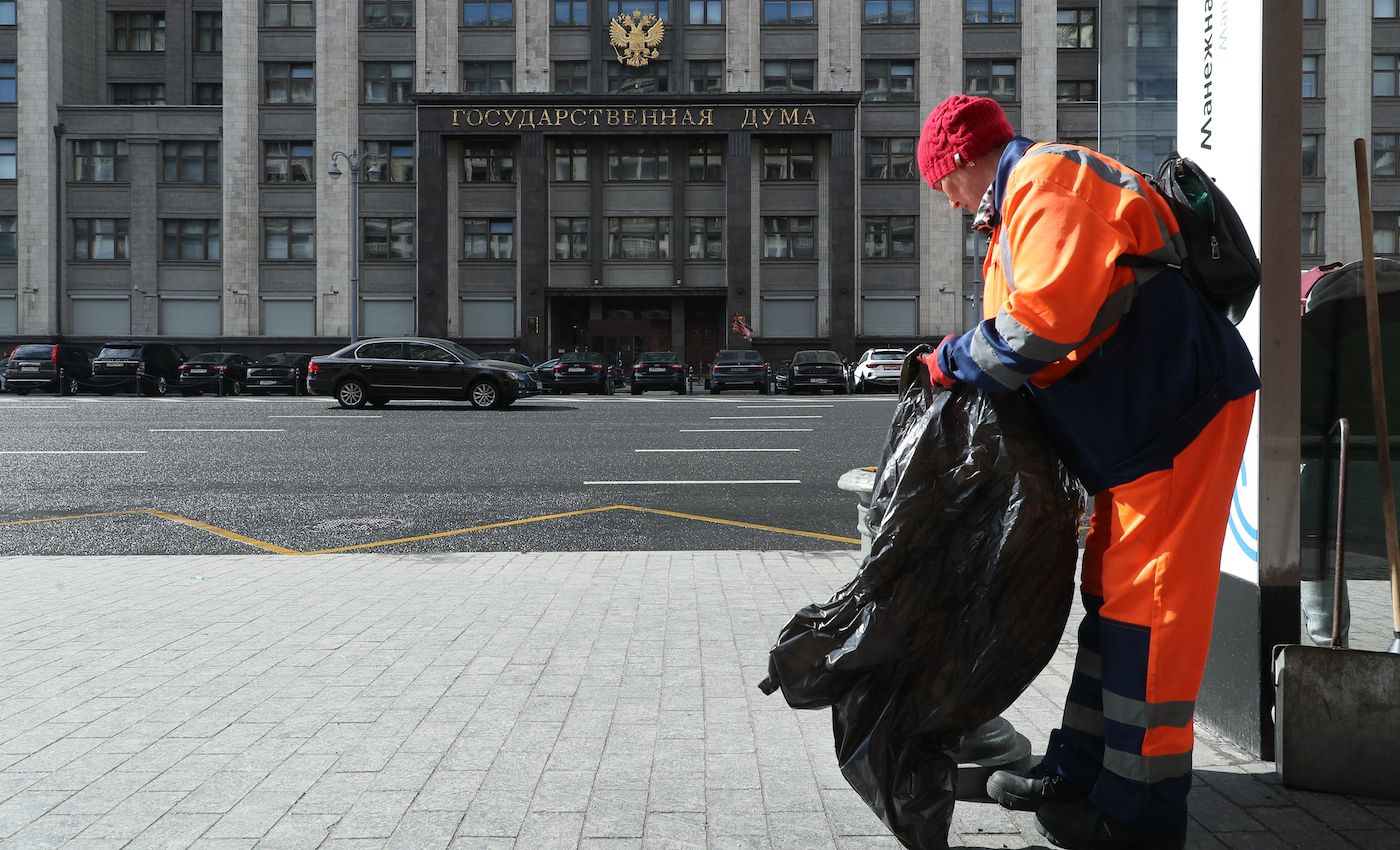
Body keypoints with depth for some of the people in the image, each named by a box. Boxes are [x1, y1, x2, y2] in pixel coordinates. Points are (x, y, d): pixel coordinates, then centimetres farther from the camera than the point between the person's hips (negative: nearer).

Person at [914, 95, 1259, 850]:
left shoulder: (1048, 178, -14)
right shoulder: (1023, 203, 19)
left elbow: (1047, 318, -26)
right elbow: (1046, 329, 21)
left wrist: (953, 362, -11)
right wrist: (964, 367, 8)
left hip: (1183, 410, -11)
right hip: (1138, 422, 11)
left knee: (1148, 606, -7)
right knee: (1112, 597, 13)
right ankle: (1081, 773, 23)